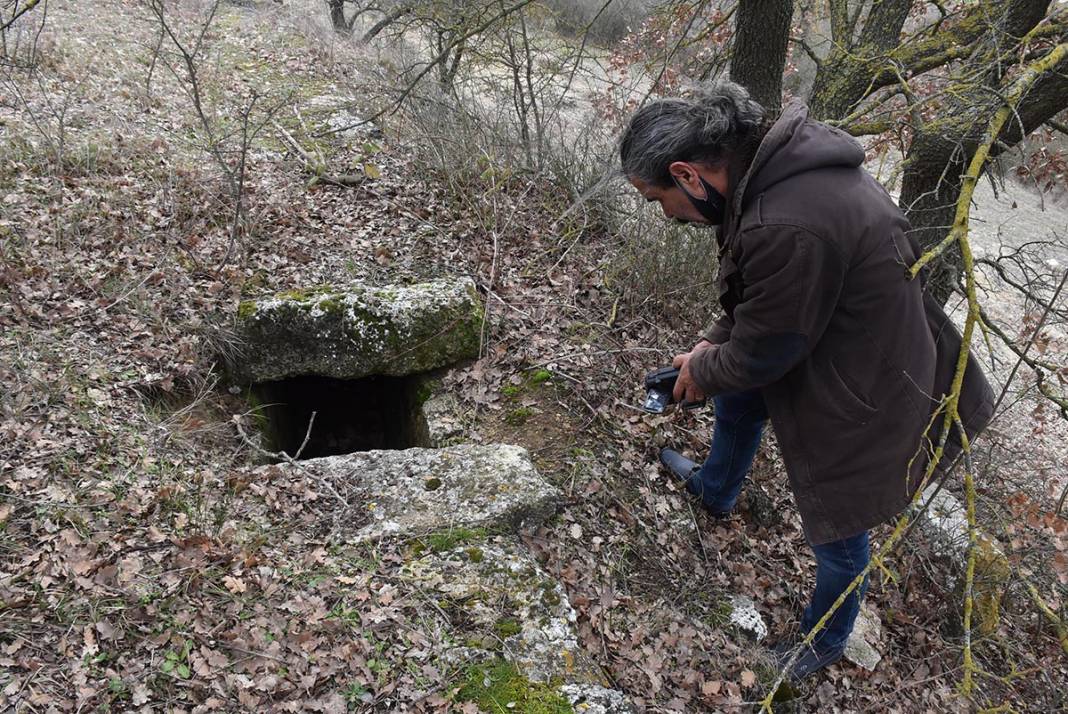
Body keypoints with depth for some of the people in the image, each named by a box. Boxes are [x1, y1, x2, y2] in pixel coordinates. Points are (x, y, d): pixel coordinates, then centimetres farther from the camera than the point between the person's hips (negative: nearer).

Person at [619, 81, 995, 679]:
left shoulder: (785, 228, -39)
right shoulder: (769, 160, -7)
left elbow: (760, 354, -23)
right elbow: (756, 295, 9)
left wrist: (702, 374, -4)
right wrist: (714, 343, 5)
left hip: (863, 392, -9)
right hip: (821, 336, 9)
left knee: (837, 527, 12)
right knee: (735, 400, 29)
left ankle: (828, 641, 39)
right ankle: (715, 491, 58)